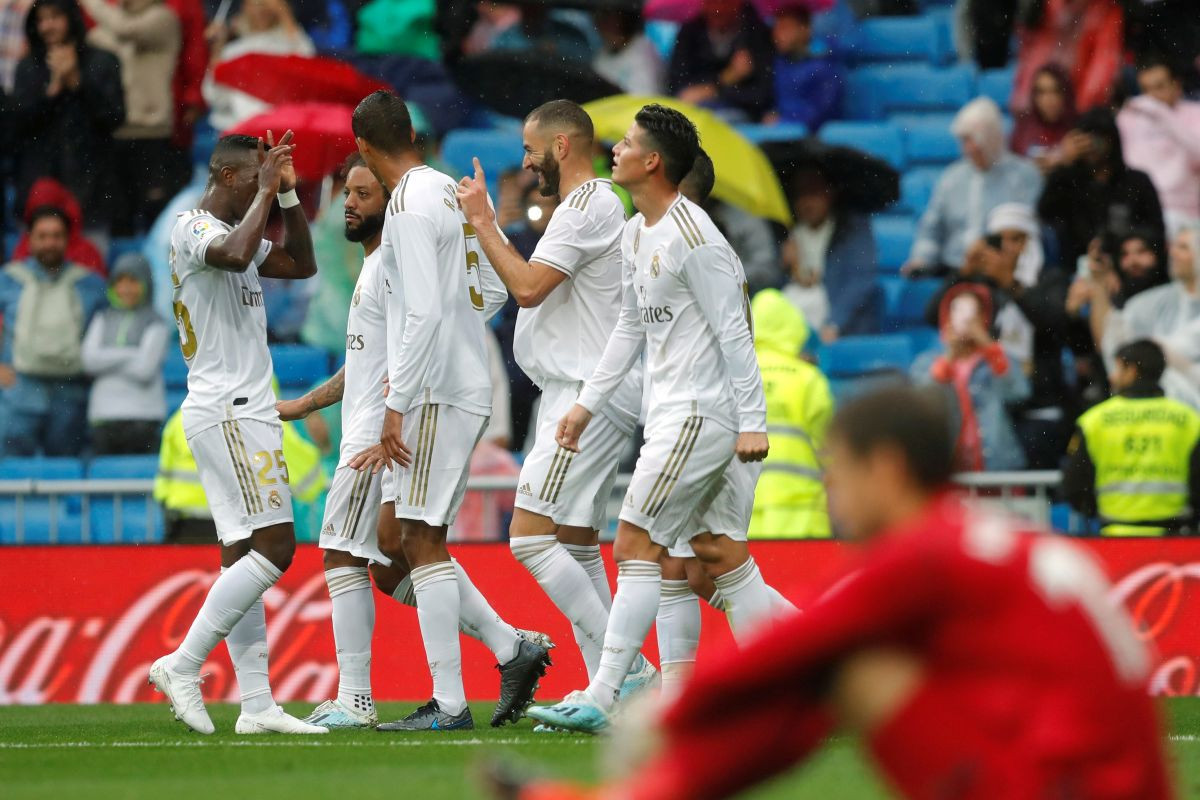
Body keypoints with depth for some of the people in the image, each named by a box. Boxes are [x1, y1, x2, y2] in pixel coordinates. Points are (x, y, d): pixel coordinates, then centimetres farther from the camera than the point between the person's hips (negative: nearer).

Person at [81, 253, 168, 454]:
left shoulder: (155, 324, 1)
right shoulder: (103, 320, 15)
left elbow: (144, 369, -10)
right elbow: (90, 360, 1)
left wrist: (108, 359, -1)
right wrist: (129, 355, -5)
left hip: (142, 417, -4)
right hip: (103, 413, 4)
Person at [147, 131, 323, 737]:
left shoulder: (232, 230, 20)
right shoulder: (194, 229, -10)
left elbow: (301, 265, 27)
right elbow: (234, 255, -32)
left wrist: (289, 193, 17)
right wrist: (265, 191, -19)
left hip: (240, 414, 10)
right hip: (230, 410, -10)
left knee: (244, 557, 5)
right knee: (274, 546, -15)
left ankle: (257, 705, 3)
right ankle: (183, 665, -13)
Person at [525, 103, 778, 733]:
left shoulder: (693, 239, -16)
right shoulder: (636, 234, 14)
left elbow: (735, 333, -17)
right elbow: (630, 327, 23)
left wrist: (752, 422, -20)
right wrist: (587, 403, 20)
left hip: (699, 415, -10)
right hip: (674, 412, 10)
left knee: (636, 547, -10)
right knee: (721, 557, 7)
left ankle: (601, 699, -11)